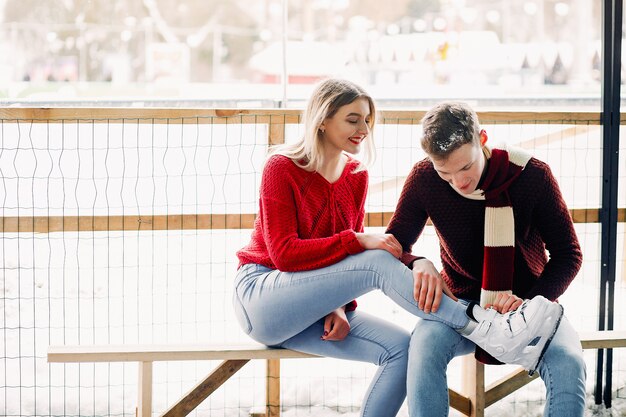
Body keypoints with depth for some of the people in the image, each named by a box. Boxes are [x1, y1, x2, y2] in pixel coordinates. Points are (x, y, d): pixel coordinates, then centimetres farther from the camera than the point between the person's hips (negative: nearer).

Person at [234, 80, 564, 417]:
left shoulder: (356, 175, 7)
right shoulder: (281, 168, -11)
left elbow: (352, 250, 7)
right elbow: (284, 254, -19)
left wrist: (341, 305, -11)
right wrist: (358, 241, -25)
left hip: (309, 310, 7)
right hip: (260, 297, -7)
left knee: (402, 349, -16)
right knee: (377, 263, -27)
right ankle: (488, 332, -32)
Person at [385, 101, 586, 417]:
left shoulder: (533, 175, -14)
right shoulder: (424, 178, -10)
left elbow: (568, 254, -6)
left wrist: (531, 302, -25)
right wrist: (418, 264, -26)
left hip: (528, 301, -1)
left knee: (568, 362, -33)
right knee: (425, 344, -35)